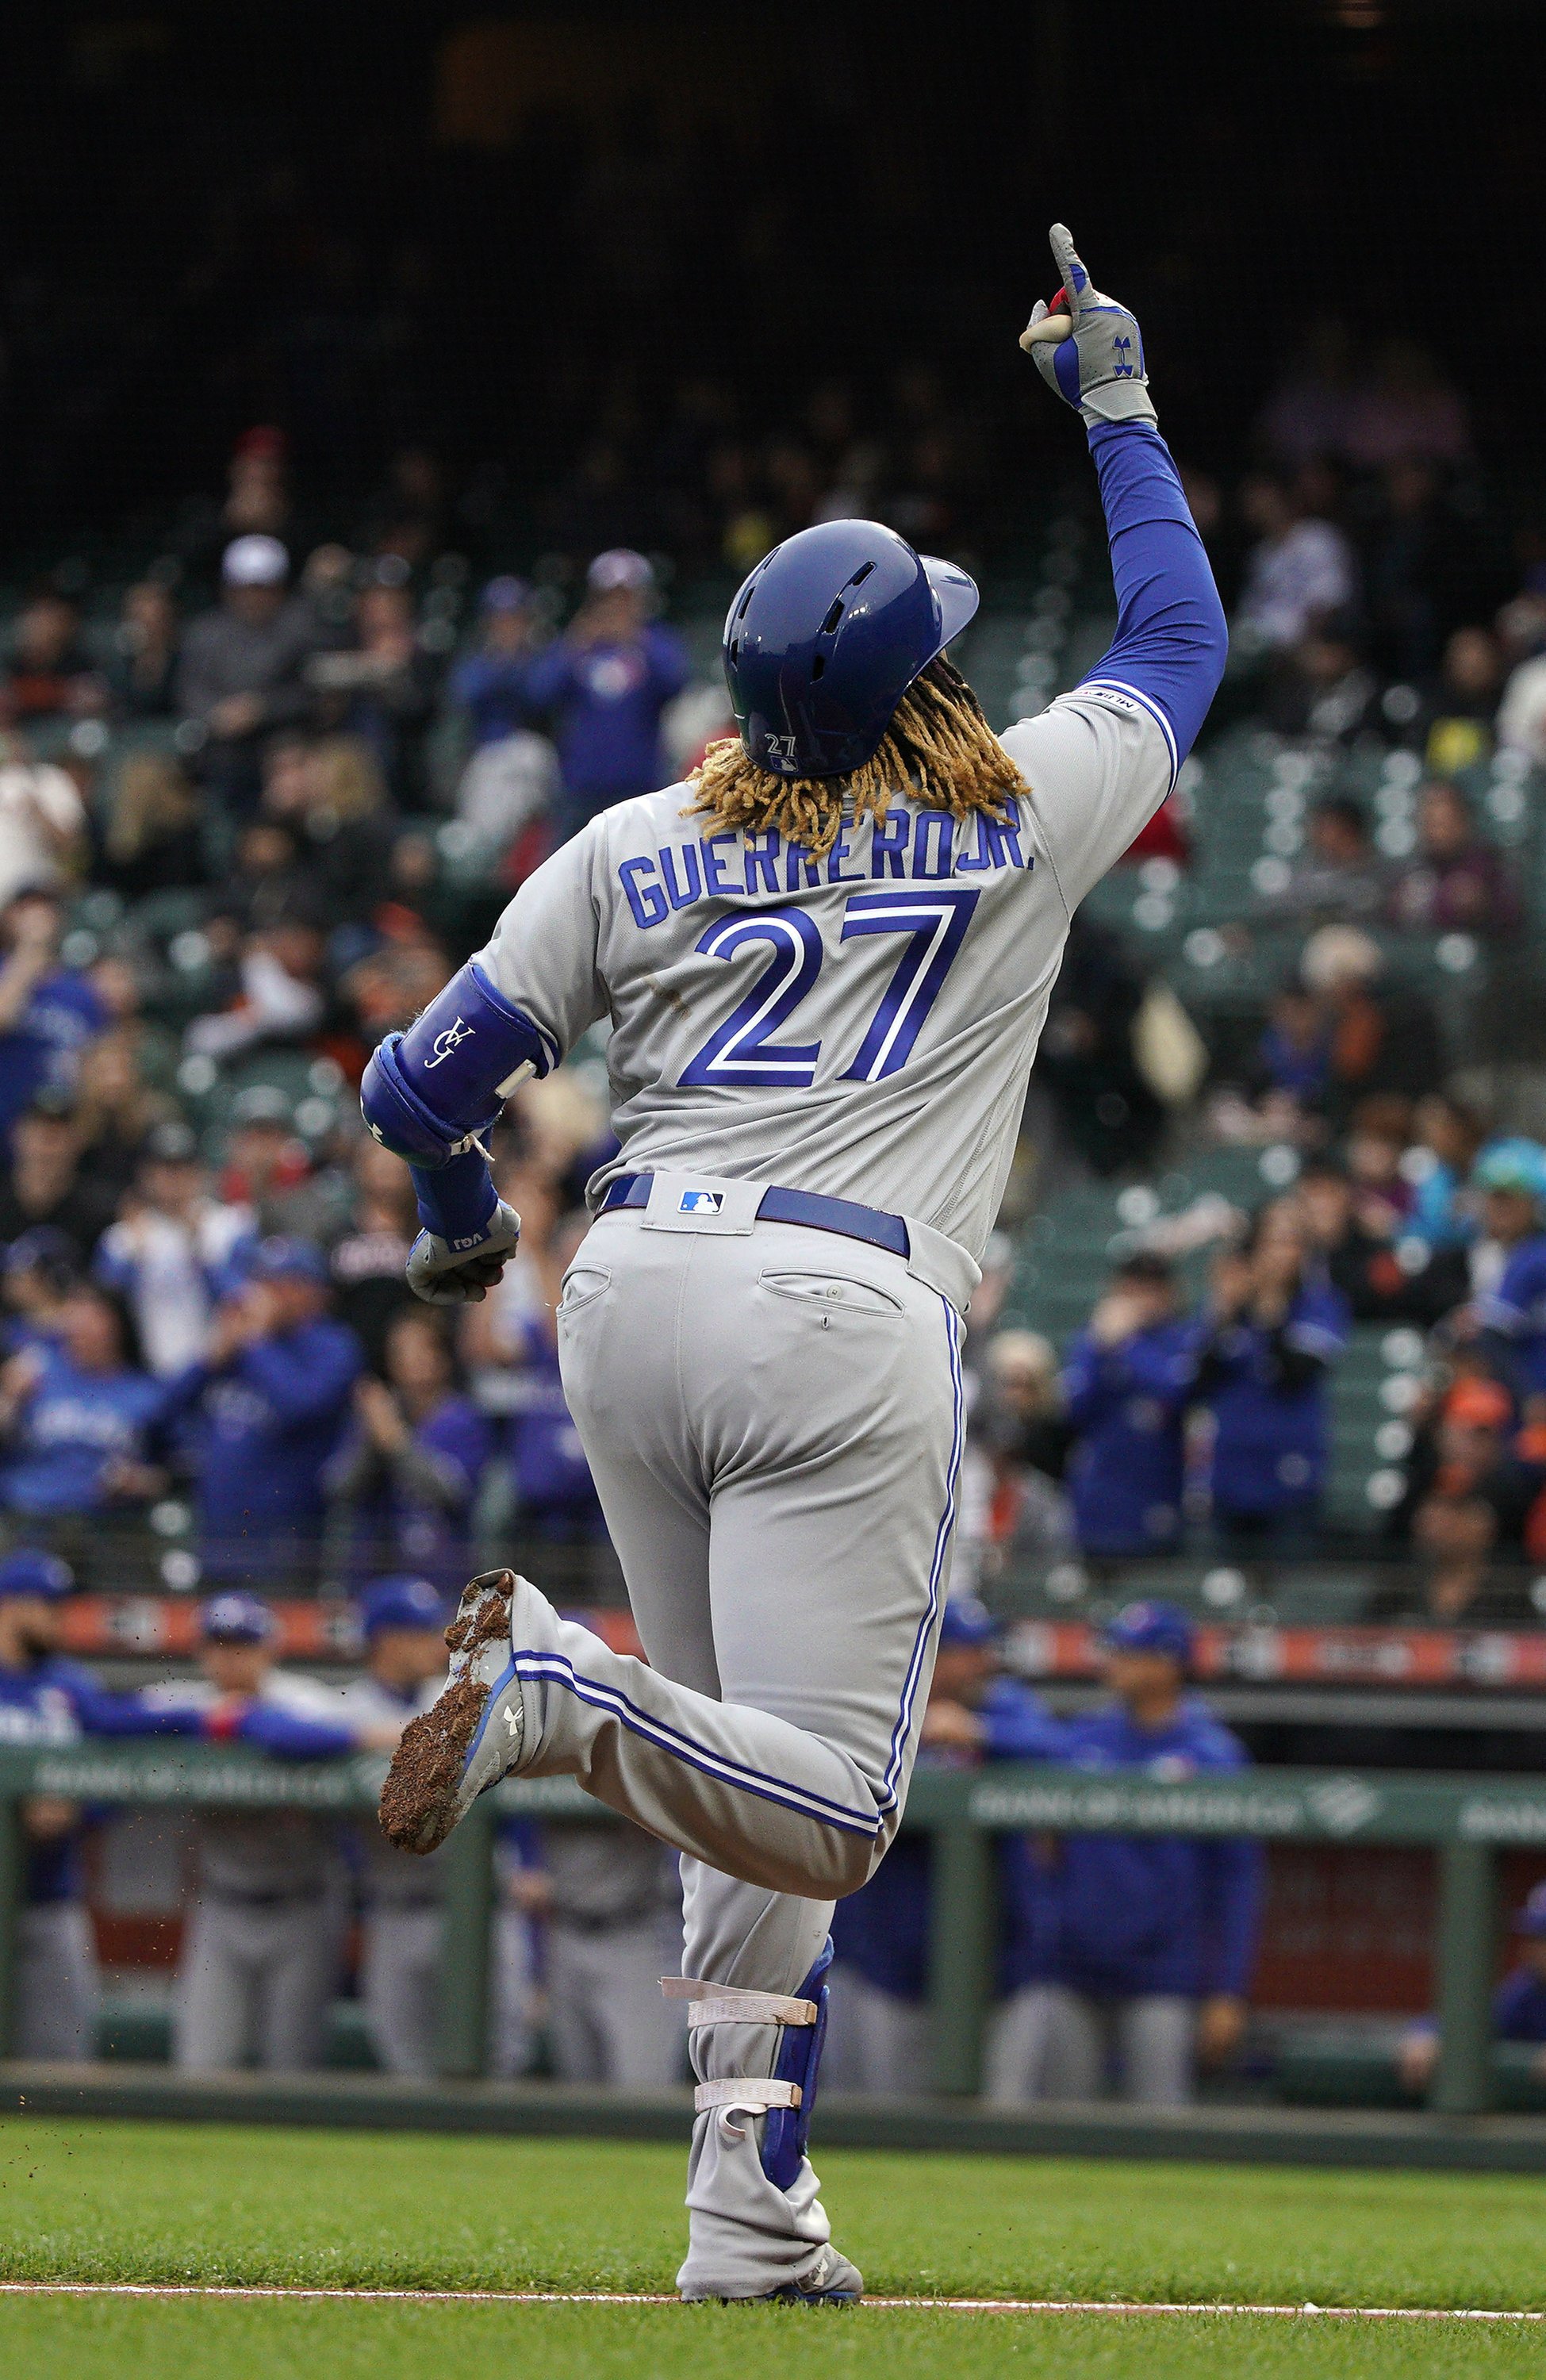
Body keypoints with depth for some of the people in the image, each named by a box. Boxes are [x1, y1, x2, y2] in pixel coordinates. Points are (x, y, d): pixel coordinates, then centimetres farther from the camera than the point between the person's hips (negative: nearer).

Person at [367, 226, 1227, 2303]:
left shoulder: (635, 851, 7)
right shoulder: (1024, 814, 3)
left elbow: (420, 1081, 6)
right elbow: (1180, 644, 22)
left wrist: (460, 1225, 28)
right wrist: (1120, 414, 33)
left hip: (633, 1295, 5)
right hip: (845, 1323, -5)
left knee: (758, 1790, 16)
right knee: (822, 1811, -9)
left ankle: (752, 2217, 10)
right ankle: (557, 1689, -36)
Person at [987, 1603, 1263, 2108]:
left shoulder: (1213, 1756, 0)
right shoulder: (1075, 1742, 10)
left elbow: (1236, 1880, -1)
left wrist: (1226, 1994, -6)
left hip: (1163, 1987, -3)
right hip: (1065, 1981, 3)